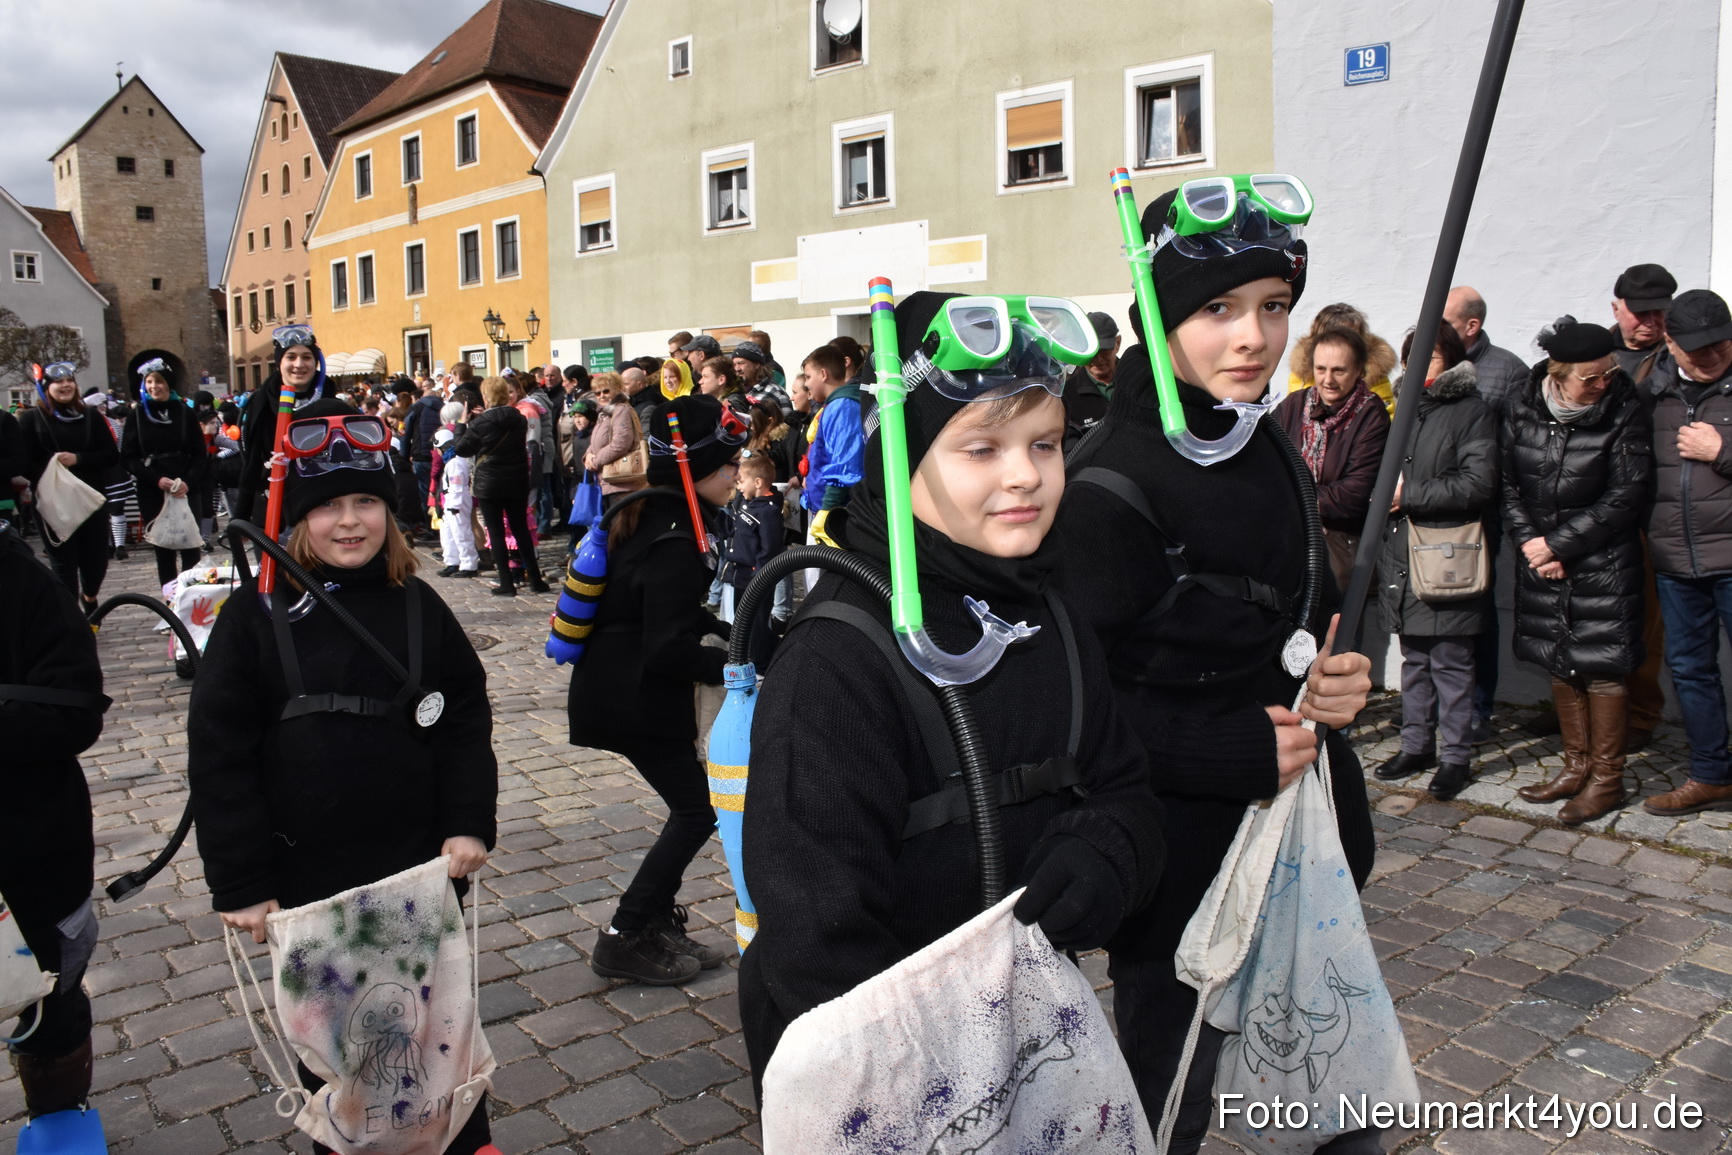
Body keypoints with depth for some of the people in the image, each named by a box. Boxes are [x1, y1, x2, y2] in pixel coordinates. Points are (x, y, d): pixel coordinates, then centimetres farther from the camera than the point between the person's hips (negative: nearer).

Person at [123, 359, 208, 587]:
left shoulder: (184, 413, 6)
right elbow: (128, 458, 3)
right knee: (163, 550, 2)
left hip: (185, 491, 0)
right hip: (152, 493, 1)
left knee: (190, 548, -4)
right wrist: (156, 479, -13)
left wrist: (188, 481, -13)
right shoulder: (138, 415, 7)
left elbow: (200, 455, 5)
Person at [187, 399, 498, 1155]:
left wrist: (468, 824, -7)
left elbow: (466, 720, 2)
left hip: (422, 867, 2)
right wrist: (240, 884, -11)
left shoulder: (417, 606, -1)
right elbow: (219, 757, -10)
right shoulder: (255, 615, -9)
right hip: (308, 880, -2)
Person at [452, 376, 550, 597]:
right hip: (517, 483, 4)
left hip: (489, 485, -4)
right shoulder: (520, 420, 0)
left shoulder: (481, 423, -13)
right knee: (521, 530, 12)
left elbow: (461, 449, -4)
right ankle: (535, 580, 12)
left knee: (496, 533, 2)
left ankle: (506, 584, 1)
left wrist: (462, 425, 9)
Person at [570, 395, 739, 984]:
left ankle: (657, 925, 24)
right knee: (697, 810, 0)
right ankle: (624, 940, 9)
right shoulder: (674, 541, -23)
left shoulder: (649, 516, 7)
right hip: (635, 699, -9)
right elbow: (668, 649, -27)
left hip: (620, 688, 9)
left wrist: (728, 630, 9)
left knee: (691, 806, 15)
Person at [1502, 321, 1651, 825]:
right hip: (1542, 561, 4)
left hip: (1603, 565, -4)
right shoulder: (1521, 409, 0)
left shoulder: (1624, 411, -9)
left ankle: (1606, 777, 14)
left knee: (1601, 668, 0)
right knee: (1559, 665, 12)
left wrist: (1558, 544, -13)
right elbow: (1507, 484, 5)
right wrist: (1530, 544, -6)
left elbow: (1625, 496, -11)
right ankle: (1577, 765, 26)